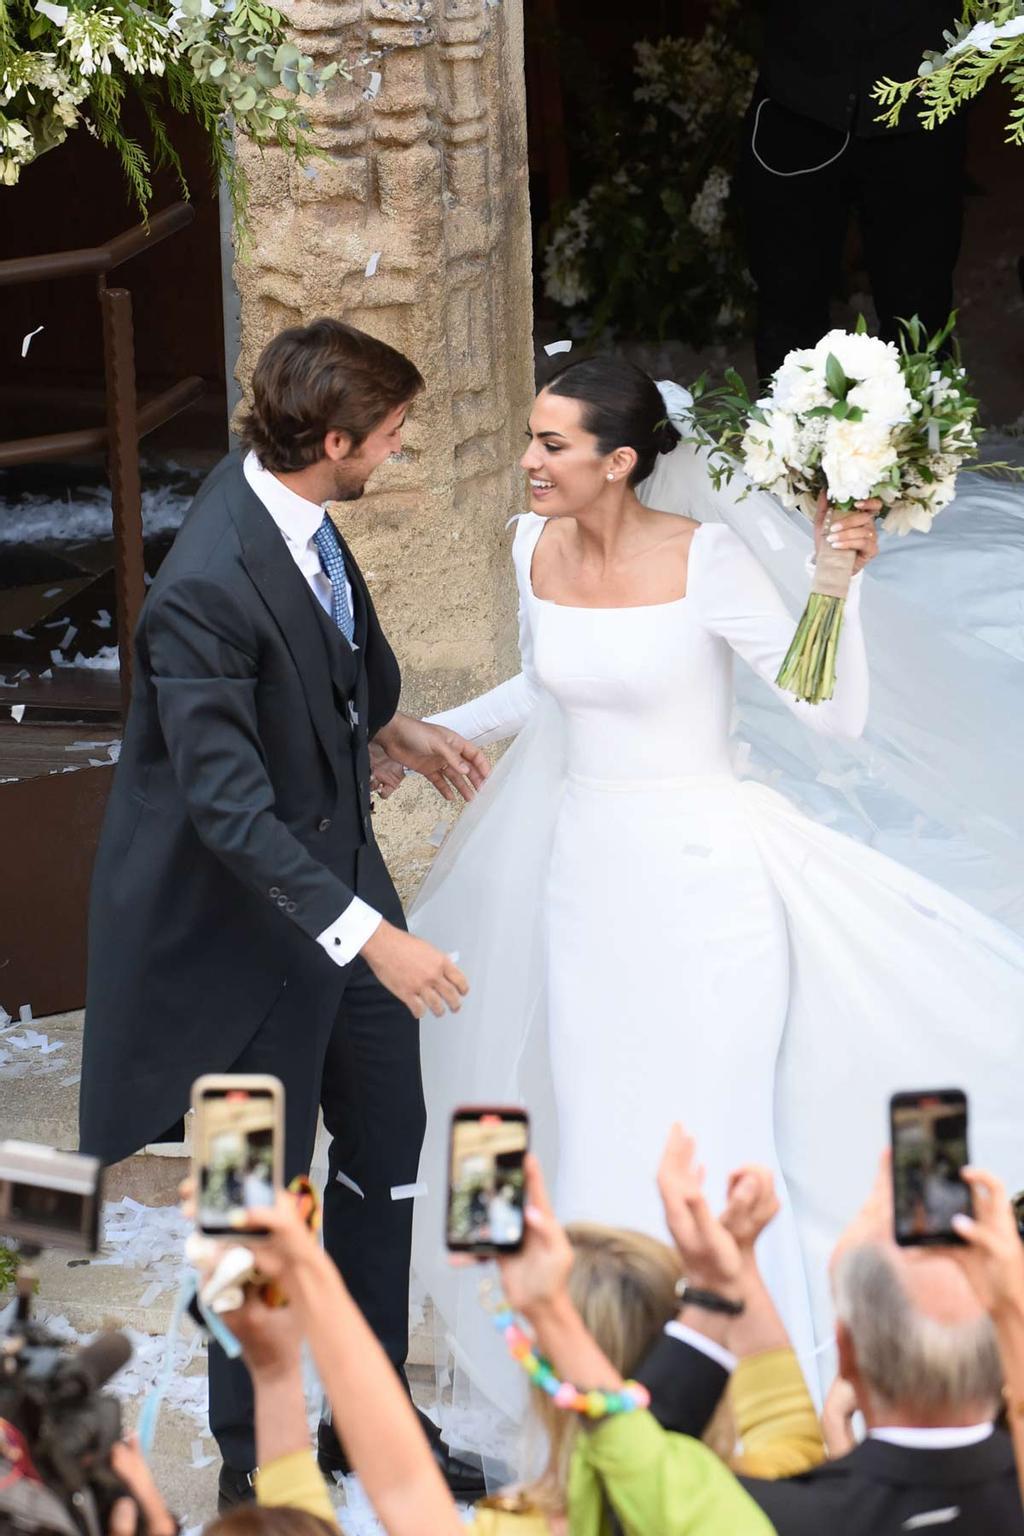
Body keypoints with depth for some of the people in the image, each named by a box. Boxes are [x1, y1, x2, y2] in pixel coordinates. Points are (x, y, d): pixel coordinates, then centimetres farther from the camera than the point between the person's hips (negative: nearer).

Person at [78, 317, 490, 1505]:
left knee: (387, 1142, 19)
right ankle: (253, 1468, 25)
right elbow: (228, 806, -33)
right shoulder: (205, 590, -33)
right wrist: (369, 935, -35)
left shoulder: (288, 497, -6)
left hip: (338, 865, 9)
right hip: (254, 914, -9)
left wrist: (394, 729, 26)